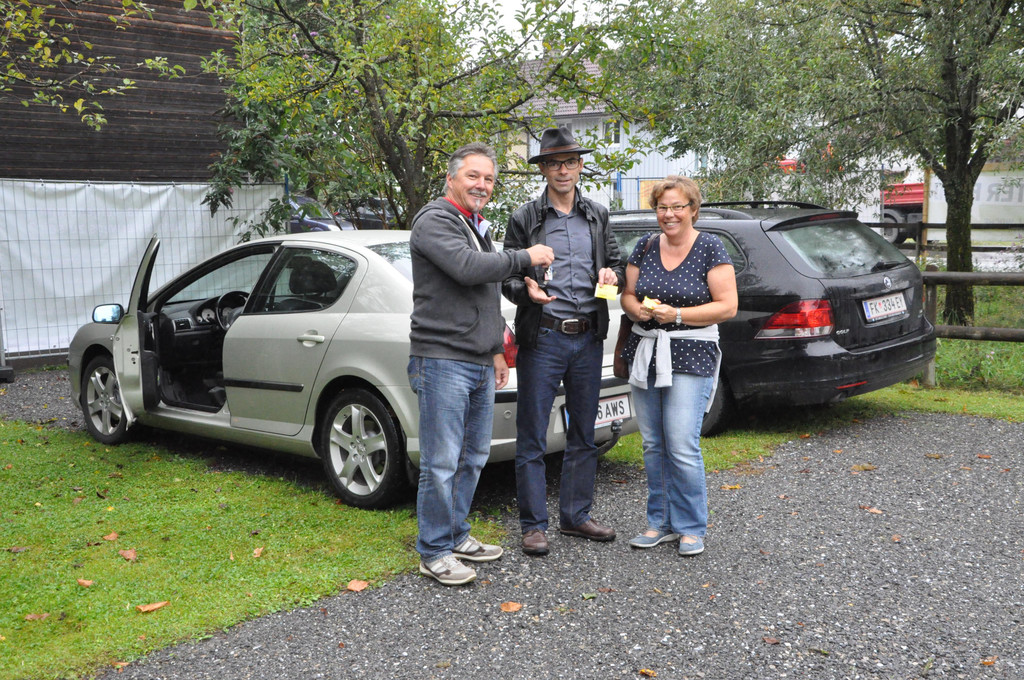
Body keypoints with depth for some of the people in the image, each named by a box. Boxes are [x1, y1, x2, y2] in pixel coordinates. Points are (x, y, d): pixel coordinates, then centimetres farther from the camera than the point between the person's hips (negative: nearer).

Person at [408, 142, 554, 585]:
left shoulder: (478, 228, 22)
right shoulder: (435, 221, -8)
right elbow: (467, 268, -25)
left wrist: (496, 350, 24)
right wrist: (525, 258, -13)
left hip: (480, 365, 9)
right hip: (442, 362, -9)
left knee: (473, 457, 14)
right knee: (441, 463, -5)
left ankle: (456, 536, 26)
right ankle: (433, 553, 5)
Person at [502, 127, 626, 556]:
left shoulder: (598, 216, 12)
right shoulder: (524, 218, 1)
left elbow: (615, 260, 19)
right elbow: (506, 276, 1)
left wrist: (612, 273, -4)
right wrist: (527, 288, -21)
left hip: (588, 338, 4)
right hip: (542, 338, -4)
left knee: (583, 434, 12)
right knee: (532, 437, -1)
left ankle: (575, 515, 25)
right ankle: (534, 524, 9)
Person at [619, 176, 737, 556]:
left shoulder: (710, 248, -4)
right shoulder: (645, 247, 9)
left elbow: (727, 306, -8)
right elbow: (627, 296, 14)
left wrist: (677, 314, -17)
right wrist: (639, 309, -9)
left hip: (690, 356, -5)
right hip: (645, 353, 5)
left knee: (682, 447, -9)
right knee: (653, 445, 9)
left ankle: (692, 528, 7)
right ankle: (661, 522, 22)